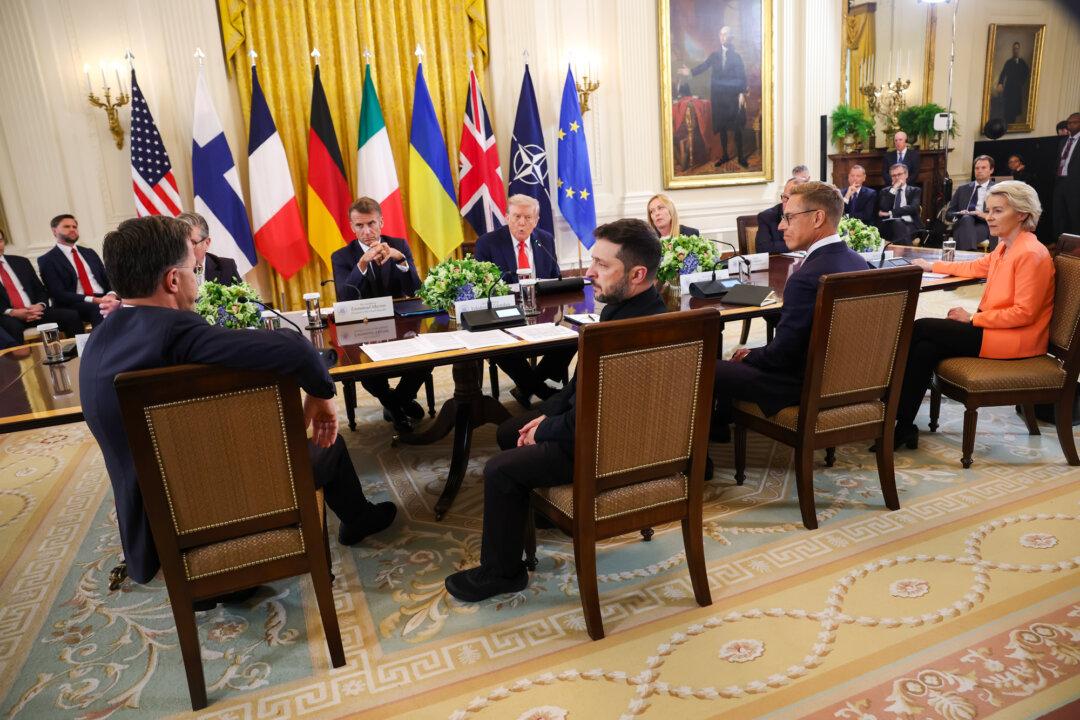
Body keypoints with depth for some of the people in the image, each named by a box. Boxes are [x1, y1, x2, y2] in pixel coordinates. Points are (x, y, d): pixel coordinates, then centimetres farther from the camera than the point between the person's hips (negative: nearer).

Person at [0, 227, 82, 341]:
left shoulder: (21, 262, 18)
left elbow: (41, 290, 17)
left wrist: (40, 305, -4)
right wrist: (12, 312, -17)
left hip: (34, 311, 3)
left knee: (72, 316, -21)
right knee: (12, 327, -39)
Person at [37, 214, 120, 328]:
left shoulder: (89, 253, 22)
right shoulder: (47, 260, 5)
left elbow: (107, 279, 16)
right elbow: (59, 294, -6)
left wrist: (111, 295, -9)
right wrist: (93, 300, -18)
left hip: (103, 298, 5)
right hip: (75, 305, -4)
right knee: (99, 310, -38)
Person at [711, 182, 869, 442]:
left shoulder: (806, 278, -29)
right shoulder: (857, 260, 1)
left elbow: (781, 354, -23)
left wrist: (749, 356, -1)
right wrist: (753, 354, 11)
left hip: (806, 385, -9)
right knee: (743, 360, 26)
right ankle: (718, 426, 42)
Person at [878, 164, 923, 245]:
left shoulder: (915, 191, 16)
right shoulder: (885, 192, 19)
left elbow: (913, 208, -4)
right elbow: (883, 209, -1)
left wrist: (890, 213, -10)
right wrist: (894, 189, -1)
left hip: (910, 225, 0)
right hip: (889, 226, 1)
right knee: (897, 223, -34)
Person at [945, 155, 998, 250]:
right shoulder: (962, 189, 23)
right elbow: (948, 214, 17)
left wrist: (987, 215, -14)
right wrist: (959, 214, -7)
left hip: (985, 226, -2)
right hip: (962, 224, 2)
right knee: (966, 218, -34)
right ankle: (967, 254, -43)